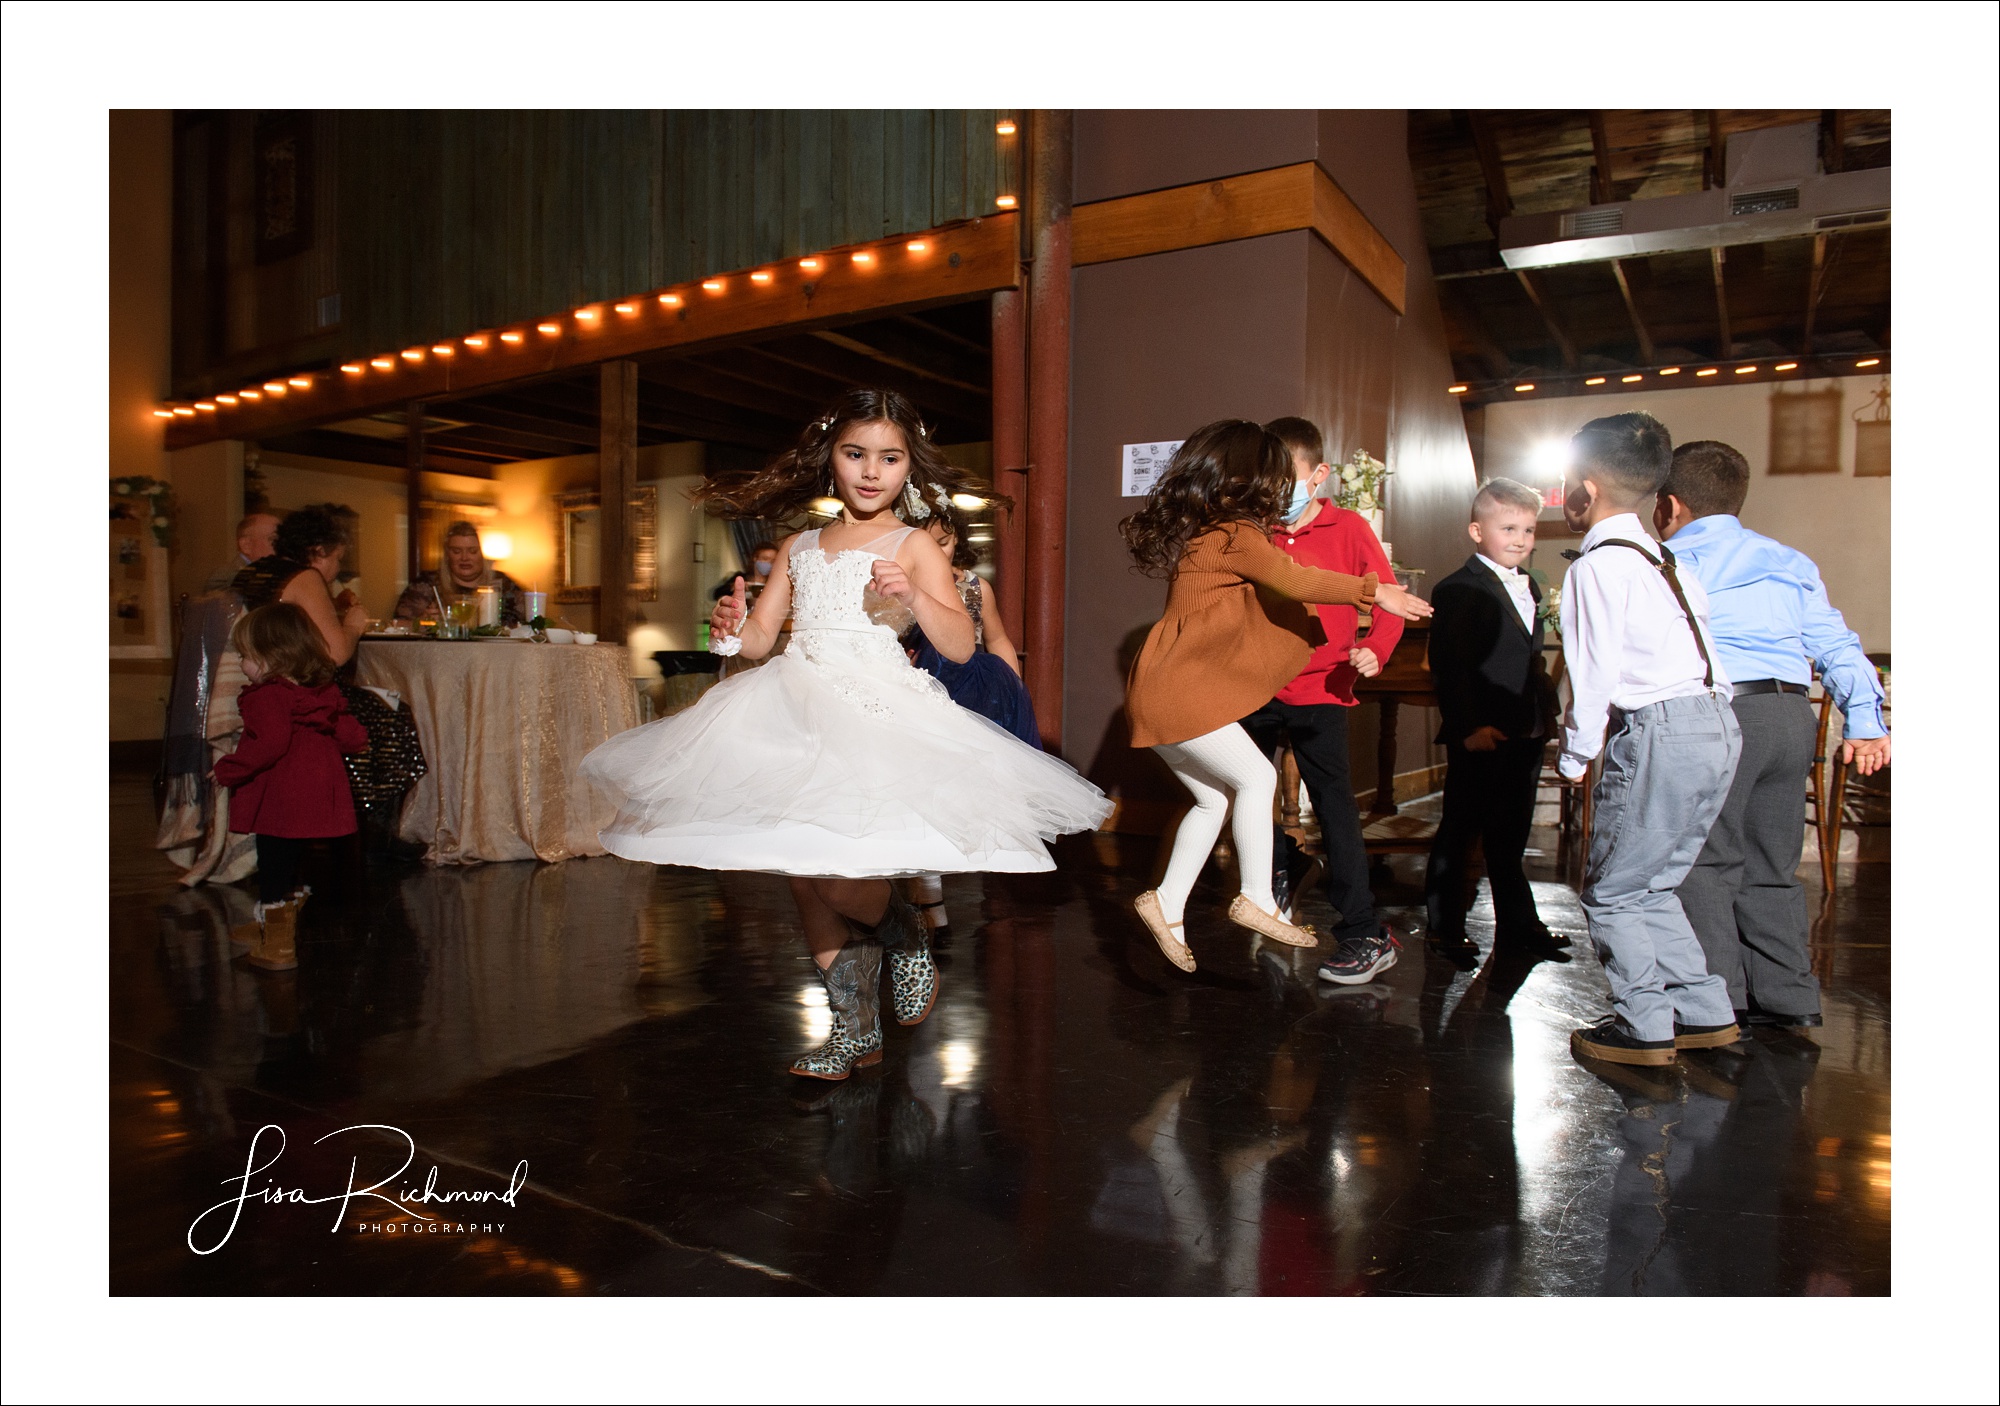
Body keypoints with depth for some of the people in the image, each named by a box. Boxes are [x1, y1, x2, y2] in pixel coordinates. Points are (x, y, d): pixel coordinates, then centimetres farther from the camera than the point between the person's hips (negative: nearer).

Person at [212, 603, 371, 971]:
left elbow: (271, 744, -29)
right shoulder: (324, 692, 6)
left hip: (279, 803, -8)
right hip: (316, 798, 8)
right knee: (288, 865, 23)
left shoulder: (267, 696, -17)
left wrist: (228, 770, -20)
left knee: (273, 868, 3)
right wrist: (359, 742, 36)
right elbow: (346, 731, 14)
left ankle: (278, 946, 11)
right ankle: (279, 927, 39)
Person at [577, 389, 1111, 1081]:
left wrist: (912, 596, -24)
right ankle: (856, 1029, 21)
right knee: (799, 871, 6)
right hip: (795, 715, 6)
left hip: (877, 718, -5)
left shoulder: (913, 546, 2)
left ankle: (902, 931, 15)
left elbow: (961, 646, -8)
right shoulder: (799, 547, 17)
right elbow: (758, 637, 16)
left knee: (828, 862, -21)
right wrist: (731, 627, -5)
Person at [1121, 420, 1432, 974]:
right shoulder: (1233, 536, -14)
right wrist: (1374, 591, -1)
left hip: (1167, 688, 10)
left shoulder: (1202, 531, 15)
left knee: (1212, 799, 13)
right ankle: (1256, 899, 2)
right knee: (1255, 778, -5)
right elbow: (1295, 581, -11)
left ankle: (1167, 906, 16)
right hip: (1179, 690, -10)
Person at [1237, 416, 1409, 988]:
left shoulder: (1348, 529, -3)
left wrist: (1375, 650, -20)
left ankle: (1366, 935, 7)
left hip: (1319, 689, -4)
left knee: (1334, 806, -3)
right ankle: (1286, 869, 37)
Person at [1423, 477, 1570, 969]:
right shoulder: (1458, 590, -11)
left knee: (1510, 837, 17)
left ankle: (1517, 926, 27)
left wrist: (1545, 717, 16)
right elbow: (1449, 668, -17)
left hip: (1524, 736, 8)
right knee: (1458, 834, 3)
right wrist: (1469, 726, -23)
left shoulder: (1530, 587, 16)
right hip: (1479, 738, -8)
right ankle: (1444, 928, 14)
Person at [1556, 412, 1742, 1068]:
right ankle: (1704, 1012, 24)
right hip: (1717, 724, 9)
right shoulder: (1660, 558, 17)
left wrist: (1574, 757, 0)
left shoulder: (1595, 567, -9)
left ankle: (1644, 1027, 11)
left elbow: (1593, 676, -12)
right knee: (1651, 887, 19)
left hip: (1659, 733, -9)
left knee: (1612, 892, 4)